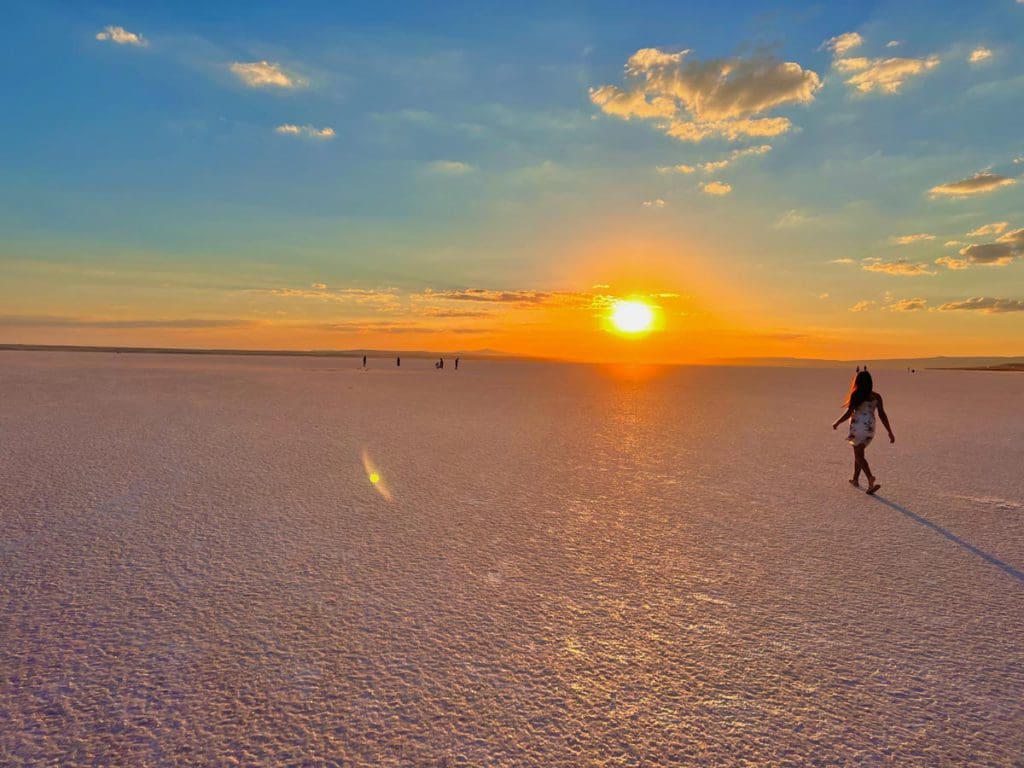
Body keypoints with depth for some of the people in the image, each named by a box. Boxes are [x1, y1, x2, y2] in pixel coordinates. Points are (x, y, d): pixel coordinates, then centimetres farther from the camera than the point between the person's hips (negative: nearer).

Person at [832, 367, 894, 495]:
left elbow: (848, 413, -11)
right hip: (870, 428, 5)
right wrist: (890, 432, 6)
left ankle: (871, 479, -20)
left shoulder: (855, 395, -9)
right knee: (858, 453, 20)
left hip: (857, 427, -5)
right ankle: (855, 479, 28)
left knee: (859, 455, 0)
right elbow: (882, 415, 1)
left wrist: (837, 423, 4)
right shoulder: (876, 396, 2)